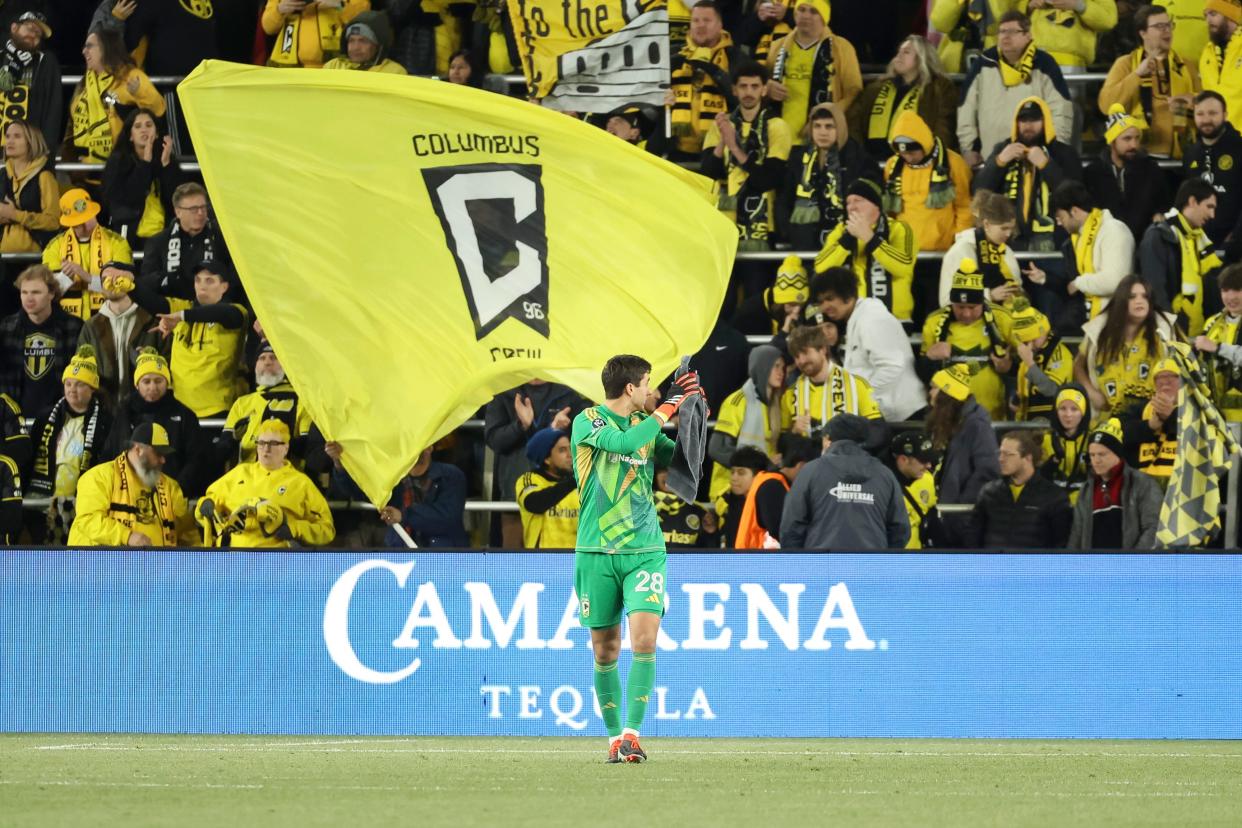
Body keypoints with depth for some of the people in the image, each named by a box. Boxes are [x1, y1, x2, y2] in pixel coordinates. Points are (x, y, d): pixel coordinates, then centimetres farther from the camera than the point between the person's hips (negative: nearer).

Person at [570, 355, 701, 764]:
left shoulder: (646, 425, 11)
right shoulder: (588, 421, -4)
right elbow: (624, 442, -22)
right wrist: (668, 407, -14)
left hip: (645, 550, 3)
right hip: (596, 553, -3)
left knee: (644, 639, -15)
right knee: (605, 650, 3)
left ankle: (632, 733, -14)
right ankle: (615, 736, 17)